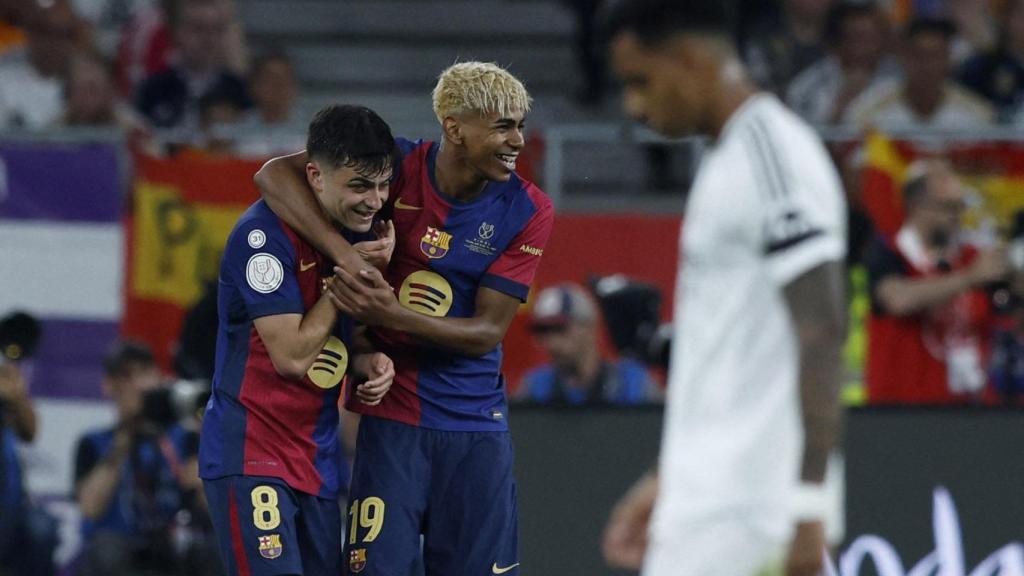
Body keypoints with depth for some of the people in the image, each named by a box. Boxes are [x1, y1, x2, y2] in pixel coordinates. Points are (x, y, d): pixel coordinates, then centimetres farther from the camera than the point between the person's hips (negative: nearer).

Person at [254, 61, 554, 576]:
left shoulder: (527, 210, -6)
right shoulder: (400, 167, -8)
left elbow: (487, 331, -9)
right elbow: (275, 175, -15)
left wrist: (394, 315, -25)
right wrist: (344, 253, -29)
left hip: (476, 423, 1)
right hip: (392, 416, -1)